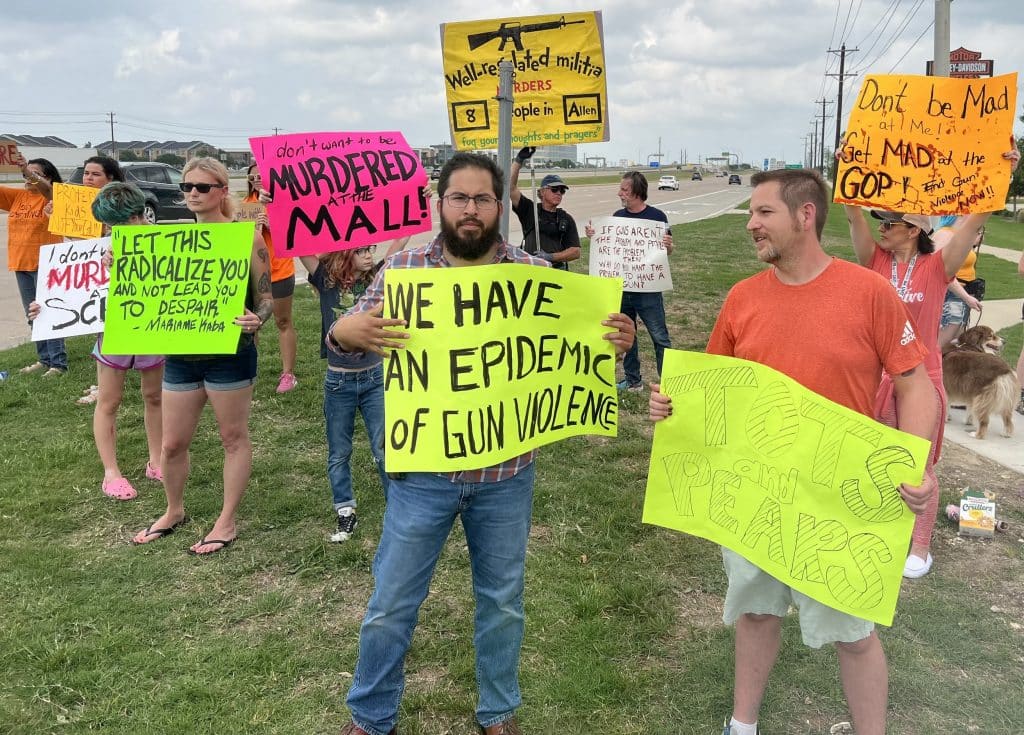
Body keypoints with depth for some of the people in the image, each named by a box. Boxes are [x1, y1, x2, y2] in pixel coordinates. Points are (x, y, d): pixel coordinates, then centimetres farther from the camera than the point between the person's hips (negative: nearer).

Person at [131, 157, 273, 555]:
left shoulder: (245, 236, -7)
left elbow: (266, 295, -7)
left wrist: (256, 320, -28)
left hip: (230, 355, -5)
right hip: (180, 355, 5)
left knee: (234, 437, 9)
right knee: (172, 443, 13)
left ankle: (226, 521, 22)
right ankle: (174, 511, 37)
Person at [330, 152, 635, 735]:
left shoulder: (535, 274, -1)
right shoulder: (403, 267, -3)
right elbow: (352, 335, -2)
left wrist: (616, 340, -17)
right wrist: (344, 333, -26)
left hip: (506, 473, 1)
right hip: (423, 469, -1)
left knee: (503, 600, 18)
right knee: (392, 604, 11)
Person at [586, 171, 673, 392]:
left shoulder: (656, 216, -6)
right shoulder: (618, 216, 7)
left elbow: (667, 250, 0)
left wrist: (668, 246, -23)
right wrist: (594, 236, -2)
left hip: (648, 288, -5)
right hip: (621, 287, 5)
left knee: (659, 337, -1)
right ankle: (632, 380, 26)